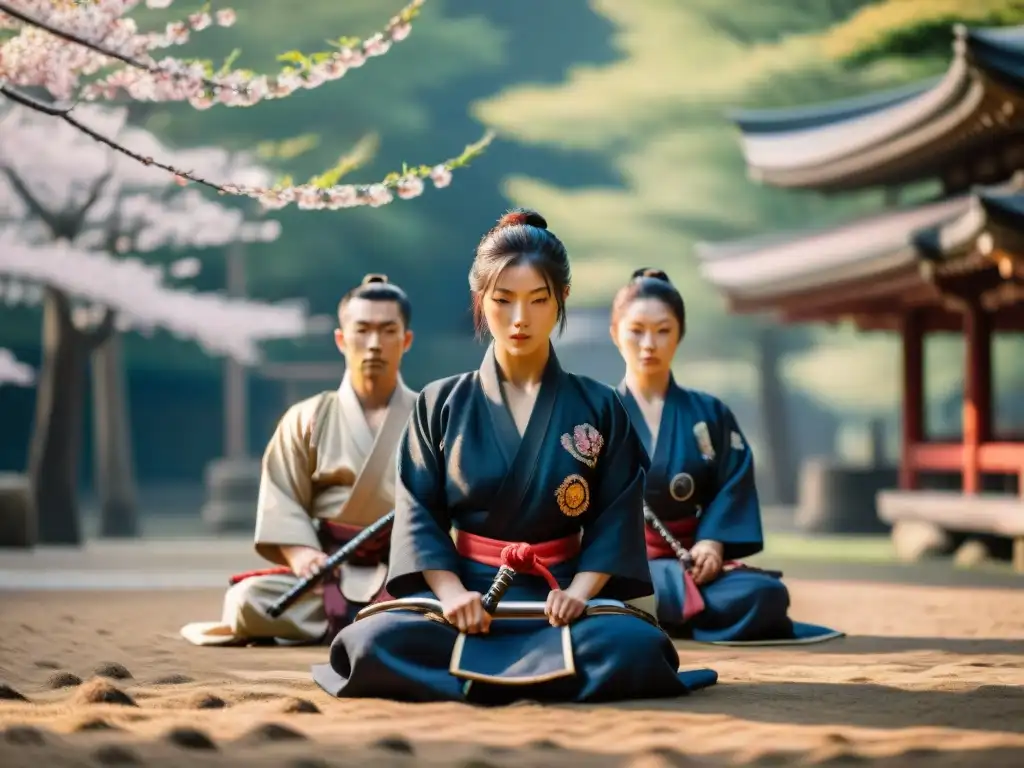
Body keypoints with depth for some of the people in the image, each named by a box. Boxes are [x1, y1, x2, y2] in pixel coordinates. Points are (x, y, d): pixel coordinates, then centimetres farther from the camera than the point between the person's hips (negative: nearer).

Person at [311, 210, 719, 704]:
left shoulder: (599, 409, 7)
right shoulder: (440, 405, 8)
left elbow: (614, 518, 2)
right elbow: (419, 514, 2)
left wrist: (579, 591, -15)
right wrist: (450, 592, -15)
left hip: (557, 599, 0)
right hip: (466, 595, 0)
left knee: (636, 647, -34)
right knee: (373, 643, -32)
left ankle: (465, 672, -19)